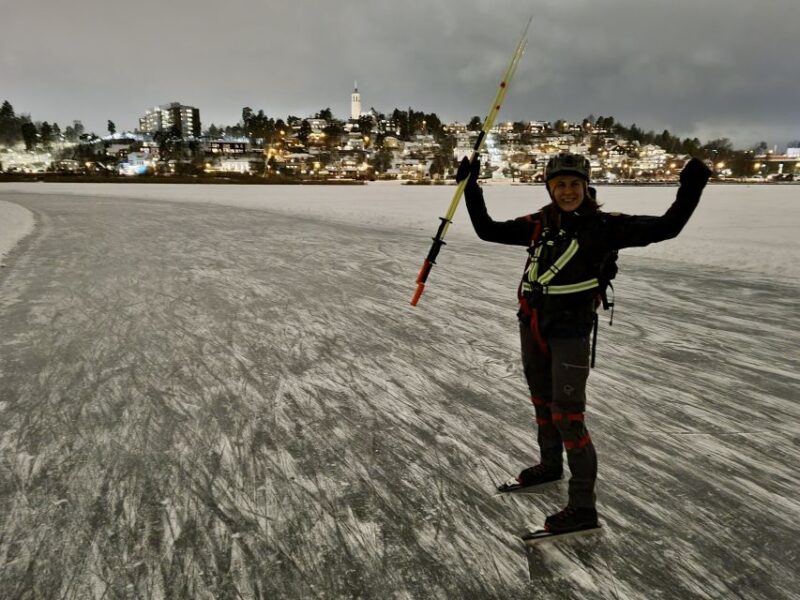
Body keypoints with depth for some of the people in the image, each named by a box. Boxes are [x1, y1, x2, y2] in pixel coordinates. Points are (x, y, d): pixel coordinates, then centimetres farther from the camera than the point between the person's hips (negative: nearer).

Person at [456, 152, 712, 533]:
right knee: (542, 402, 22)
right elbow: (487, 230, 9)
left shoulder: (604, 226, -8)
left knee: (567, 416, -8)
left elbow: (665, 227, -14)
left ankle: (583, 506, 4)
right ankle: (550, 464, 45)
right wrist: (471, 188, 6)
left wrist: (690, 191, -29)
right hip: (531, 327, 6)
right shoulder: (538, 225, 5)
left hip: (569, 333, -6)